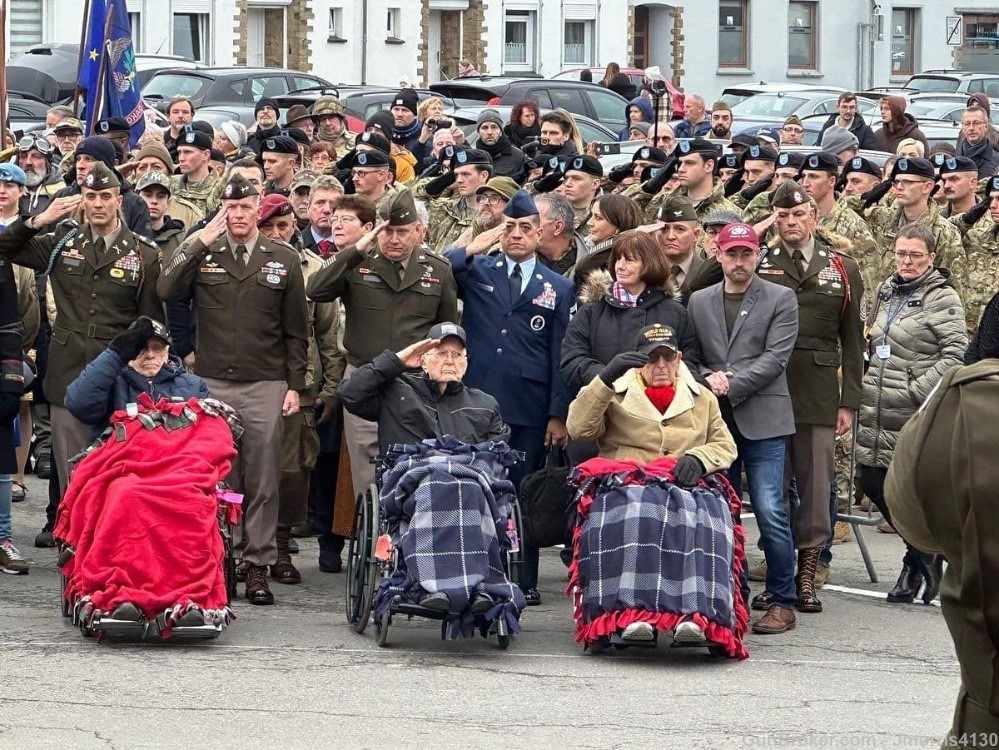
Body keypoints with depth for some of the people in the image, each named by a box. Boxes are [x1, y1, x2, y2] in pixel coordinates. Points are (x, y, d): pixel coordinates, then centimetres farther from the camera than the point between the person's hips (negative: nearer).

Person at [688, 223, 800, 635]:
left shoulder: (781, 300, 4)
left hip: (762, 419, -4)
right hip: (715, 419, 4)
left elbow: (776, 357, -5)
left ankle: (781, 600, -2)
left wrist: (731, 385, -12)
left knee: (770, 511, -9)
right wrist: (707, 378, -9)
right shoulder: (699, 301, 15)